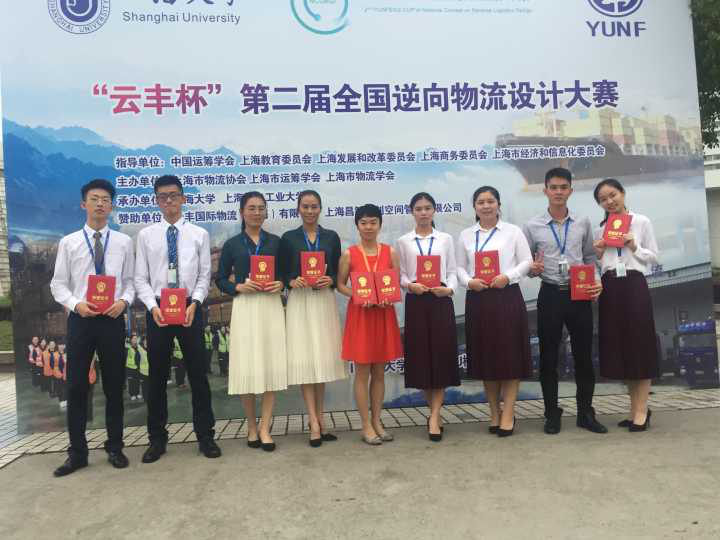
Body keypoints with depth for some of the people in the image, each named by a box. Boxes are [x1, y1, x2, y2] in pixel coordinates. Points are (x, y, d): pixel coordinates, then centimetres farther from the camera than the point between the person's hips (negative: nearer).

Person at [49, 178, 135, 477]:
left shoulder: (124, 242, 4)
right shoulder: (69, 242, 3)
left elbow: (130, 280, 5)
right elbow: (58, 284, 4)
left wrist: (123, 301, -14)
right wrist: (76, 304, -13)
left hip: (113, 319, 0)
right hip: (80, 319, 0)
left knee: (114, 386, 9)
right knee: (76, 387, 5)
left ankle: (114, 447, 23)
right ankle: (77, 452, 19)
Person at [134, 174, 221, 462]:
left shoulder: (199, 234, 2)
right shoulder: (146, 235, 4)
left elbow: (204, 276, 1)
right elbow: (141, 279, 3)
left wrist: (194, 303, -14)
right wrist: (153, 306, -12)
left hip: (190, 308, -1)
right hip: (157, 309, 1)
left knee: (197, 373, 6)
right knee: (157, 376, 10)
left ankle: (205, 435, 17)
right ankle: (157, 438, 24)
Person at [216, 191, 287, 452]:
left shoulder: (276, 242, 9)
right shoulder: (232, 244, 6)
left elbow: (285, 272, 11)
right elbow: (220, 279, 7)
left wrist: (281, 284, -10)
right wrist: (238, 287, -11)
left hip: (271, 306, 1)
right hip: (244, 308, -1)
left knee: (271, 365, -3)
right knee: (246, 367, 0)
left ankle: (265, 428, 7)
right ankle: (251, 426, 17)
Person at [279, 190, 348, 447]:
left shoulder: (331, 237, 9)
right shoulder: (288, 238, 5)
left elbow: (338, 272, 9)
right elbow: (282, 273, 4)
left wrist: (330, 280, -12)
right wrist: (292, 281, -16)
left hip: (325, 301, 2)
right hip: (300, 303, -2)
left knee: (324, 358, 5)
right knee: (304, 359, -6)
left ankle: (319, 418, 17)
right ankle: (314, 423, -2)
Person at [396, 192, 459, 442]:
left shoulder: (446, 239, 8)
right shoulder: (403, 241, 8)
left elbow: (452, 271, 4)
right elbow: (400, 274, 4)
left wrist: (449, 288, -15)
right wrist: (410, 285, -16)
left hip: (441, 300, 0)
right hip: (416, 301, 0)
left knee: (441, 355, -4)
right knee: (420, 355, 3)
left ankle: (434, 417, 0)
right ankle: (435, 412, 19)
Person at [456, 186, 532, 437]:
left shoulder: (513, 231, 4)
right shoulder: (465, 235, 11)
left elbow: (526, 261, 0)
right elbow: (459, 267, 9)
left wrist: (508, 277, -15)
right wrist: (469, 281, -11)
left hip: (507, 297, -2)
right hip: (477, 299, 2)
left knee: (510, 356, -2)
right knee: (485, 357, 7)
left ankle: (508, 415, 7)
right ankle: (494, 413, 20)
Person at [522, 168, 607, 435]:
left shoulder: (583, 223, 6)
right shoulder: (532, 227, 0)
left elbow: (590, 258, 9)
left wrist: (596, 282, -7)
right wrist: (532, 269, -19)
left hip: (580, 295, 2)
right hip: (550, 295, -1)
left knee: (583, 355, 8)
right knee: (548, 357, 6)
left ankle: (586, 413, 23)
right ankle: (552, 414, 19)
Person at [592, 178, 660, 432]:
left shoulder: (642, 222, 4)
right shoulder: (600, 229, 13)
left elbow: (654, 258, 3)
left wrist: (634, 247, -13)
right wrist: (598, 255, -5)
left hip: (634, 286, -4)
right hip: (609, 289, 4)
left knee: (640, 346, -2)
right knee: (620, 348, 7)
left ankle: (642, 410, 7)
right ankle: (635, 408, 19)